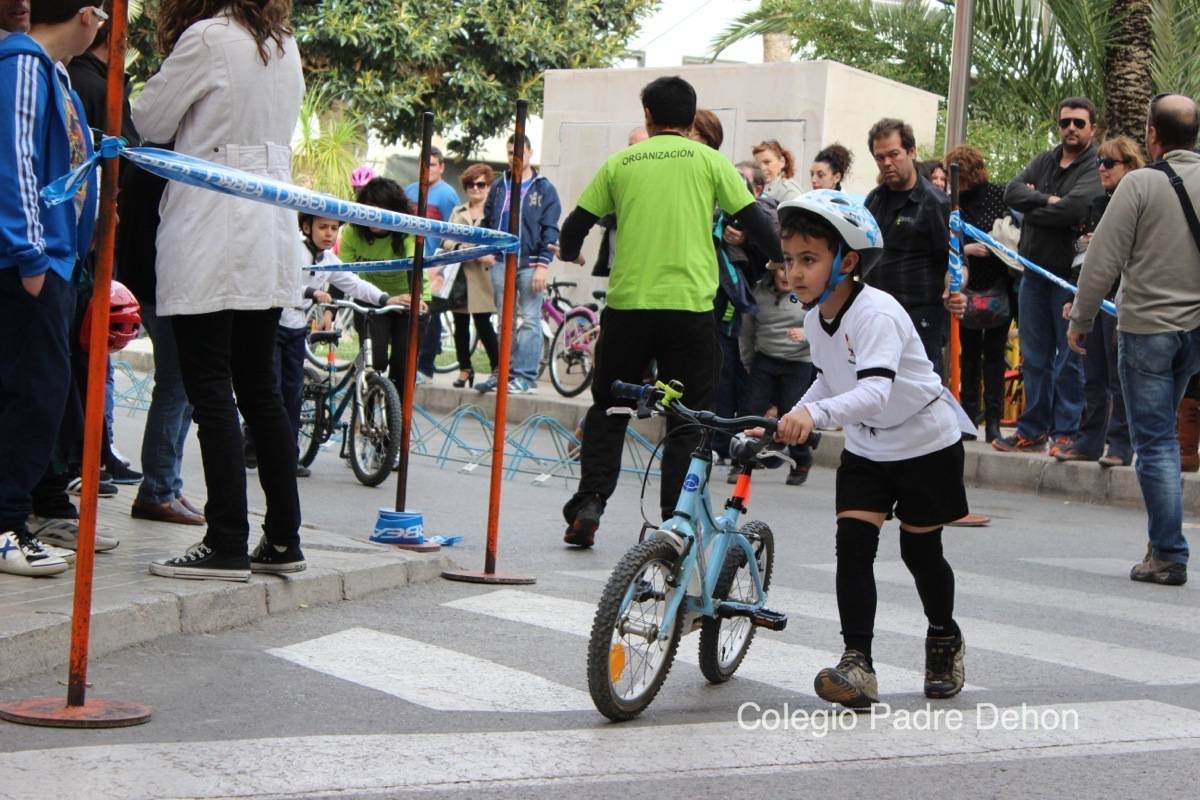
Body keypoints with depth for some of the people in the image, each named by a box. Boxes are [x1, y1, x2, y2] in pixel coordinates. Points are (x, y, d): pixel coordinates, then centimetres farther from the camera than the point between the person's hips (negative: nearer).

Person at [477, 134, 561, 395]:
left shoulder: (544, 188, 3)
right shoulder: (499, 186, 14)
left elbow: (550, 229, -2)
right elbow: (487, 221, 21)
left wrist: (544, 263, -10)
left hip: (530, 264, -4)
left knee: (530, 320, -6)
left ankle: (525, 376, -6)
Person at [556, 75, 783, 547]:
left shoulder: (620, 163, 8)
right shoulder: (708, 160, 4)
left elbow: (576, 224, 12)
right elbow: (752, 220, 4)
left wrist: (569, 259, 34)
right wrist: (781, 261, 22)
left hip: (626, 304, 1)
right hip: (689, 306, -1)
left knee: (607, 408, 15)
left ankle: (589, 501, 2)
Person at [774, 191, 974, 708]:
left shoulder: (875, 313, -30)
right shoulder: (815, 319, -4)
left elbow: (876, 391, -45)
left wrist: (814, 413, -59)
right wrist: (792, 421, -1)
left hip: (926, 442, -6)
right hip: (866, 448, 6)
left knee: (920, 550, 7)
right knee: (853, 543, -11)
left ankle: (945, 639, 35)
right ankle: (858, 664, -13)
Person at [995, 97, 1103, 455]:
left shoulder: (1096, 170, -7)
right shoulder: (1044, 161, 13)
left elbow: (1073, 208, -23)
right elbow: (1012, 192, 0)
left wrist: (1031, 207, -7)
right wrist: (1046, 200, -15)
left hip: (1071, 273, -6)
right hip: (1034, 271, 6)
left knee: (1070, 358, 1)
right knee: (1034, 356, 11)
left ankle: (1067, 432, 7)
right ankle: (1032, 429, 19)